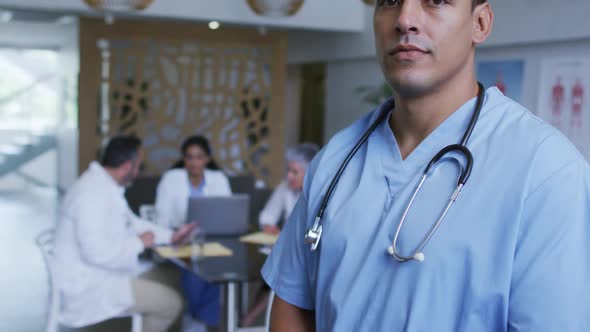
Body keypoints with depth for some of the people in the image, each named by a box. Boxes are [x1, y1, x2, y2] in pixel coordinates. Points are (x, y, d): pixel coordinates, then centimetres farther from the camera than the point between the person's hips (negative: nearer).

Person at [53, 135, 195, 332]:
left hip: (102, 276, 11)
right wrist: (139, 243, -18)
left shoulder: (105, 185, 9)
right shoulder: (93, 193, -25)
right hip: (90, 288, -11)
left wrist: (170, 236, 14)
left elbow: (130, 222, 22)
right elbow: (96, 252, -33)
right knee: (170, 303, -11)